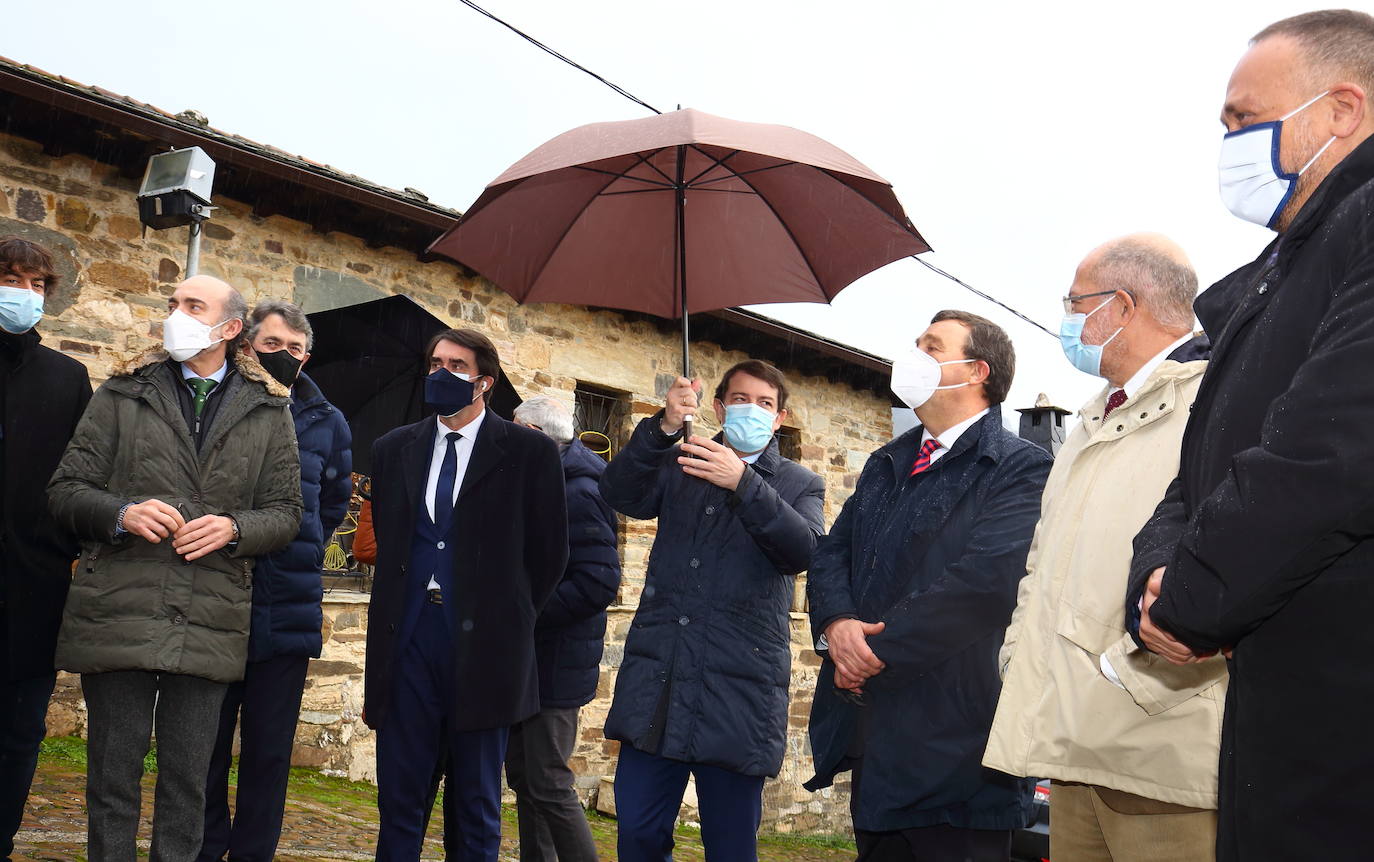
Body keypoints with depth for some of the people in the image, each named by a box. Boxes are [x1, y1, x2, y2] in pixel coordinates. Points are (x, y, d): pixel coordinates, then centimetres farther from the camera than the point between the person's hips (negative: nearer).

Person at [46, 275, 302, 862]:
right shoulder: (123, 393, 8)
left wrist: (234, 528, -12)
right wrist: (122, 513, -14)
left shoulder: (267, 411, 8)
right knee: (112, 780, 9)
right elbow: (66, 490, 6)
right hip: (117, 615, 0)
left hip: (210, 626, 0)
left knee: (187, 785, 10)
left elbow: (285, 514, 8)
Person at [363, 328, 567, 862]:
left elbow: (548, 552, 1)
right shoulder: (394, 449, 10)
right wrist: (402, 609, 11)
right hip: (407, 640, 3)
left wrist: (508, 618, 3)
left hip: (482, 646, -3)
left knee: (478, 806, 9)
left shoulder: (529, 451, -2)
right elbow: (387, 540, 17)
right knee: (399, 797, 9)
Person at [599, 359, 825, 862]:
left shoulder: (799, 486, 9)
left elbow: (804, 551, -10)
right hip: (657, 680, 2)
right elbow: (620, 495, -4)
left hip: (738, 689, -2)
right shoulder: (677, 467, 14)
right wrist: (665, 427, -18)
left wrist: (744, 483, -23)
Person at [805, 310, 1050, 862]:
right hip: (872, 735, 7)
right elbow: (831, 554, 12)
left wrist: (879, 650, -18)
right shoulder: (886, 465, 16)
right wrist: (836, 623, -10)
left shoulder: (1021, 469, -9)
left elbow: (986, 579, -22)